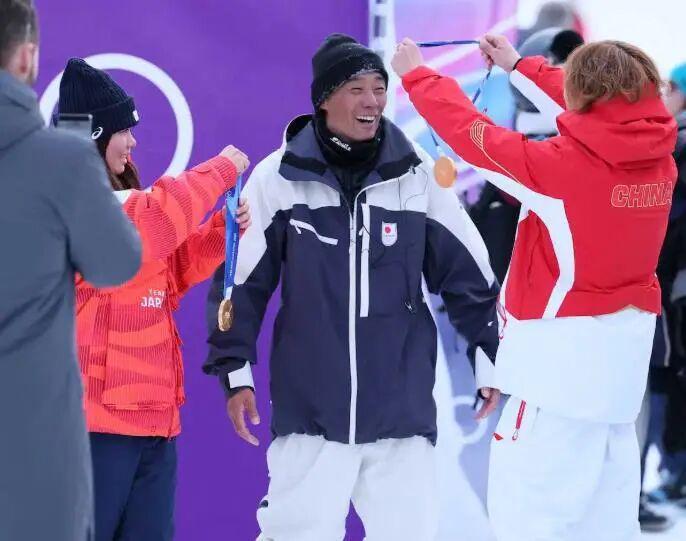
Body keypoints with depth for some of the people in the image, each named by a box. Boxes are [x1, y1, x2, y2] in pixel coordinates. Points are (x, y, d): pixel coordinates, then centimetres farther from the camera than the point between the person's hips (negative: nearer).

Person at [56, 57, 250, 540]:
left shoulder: (117, 199, 19)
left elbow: (174, 268, 23)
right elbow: (152, 220, -25)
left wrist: (221, 230, 6)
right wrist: (222, 170, -14)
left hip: (151, 411, 10)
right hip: (98, 412, -10)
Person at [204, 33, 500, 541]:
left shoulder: (418, 174, 2)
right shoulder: (278, 177, -2)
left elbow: (467, 271, 10)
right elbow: (241, 279, 5)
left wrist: (490, 356, 12)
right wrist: (235, 370, 3)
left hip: (402, 406, 2)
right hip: (310, 406, -1)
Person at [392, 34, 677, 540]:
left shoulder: (564, 163, -18)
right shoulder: (658, 157, -1)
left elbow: (473, 133, -8)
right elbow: (591, 115, 16)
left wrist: (417, 74, 8)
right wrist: (520, 66, 27)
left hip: (566, 347, -7)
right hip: (626, 346, 7)